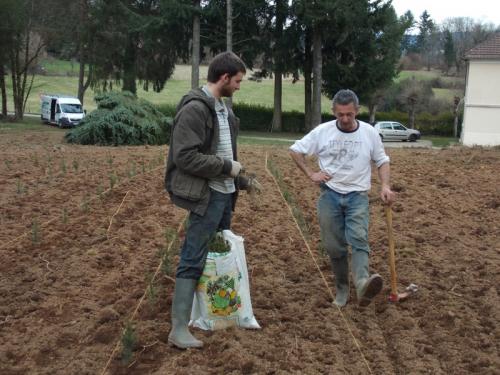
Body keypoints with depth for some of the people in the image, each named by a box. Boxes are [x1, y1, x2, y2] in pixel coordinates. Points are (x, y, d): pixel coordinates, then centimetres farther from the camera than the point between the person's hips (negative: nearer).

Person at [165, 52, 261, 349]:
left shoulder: (223, 108, 13)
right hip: (206, 196, -9)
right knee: (193, 262, -6)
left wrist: (242, 180, 17)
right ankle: (179, 329, 1)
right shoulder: (194, 109, -17)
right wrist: (227, 167, -17)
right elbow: (185, 156, -23)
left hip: (225, 194, 10)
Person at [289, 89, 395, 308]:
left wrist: (385, 186, -6)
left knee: (358, 239, -22)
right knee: (334, 246, 4)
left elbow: (382, 161, 10)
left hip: (357, 195, -1)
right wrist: (310, 174, -2)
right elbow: (295, 150, 7)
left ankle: (362, 283, -40)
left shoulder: (369, 133, 0)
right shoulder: (322, 132, -1)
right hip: (330, 195, 1)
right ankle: (342, 289, 17)